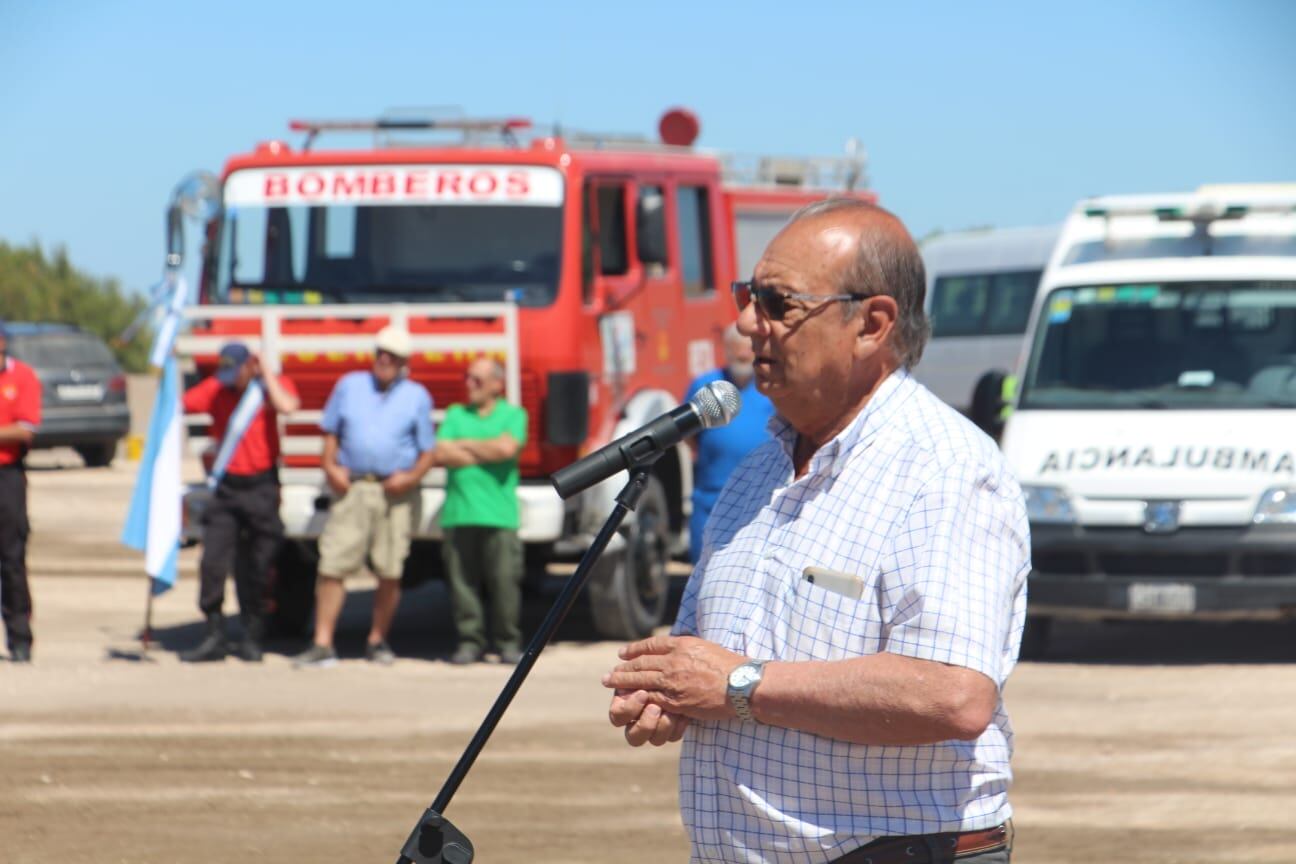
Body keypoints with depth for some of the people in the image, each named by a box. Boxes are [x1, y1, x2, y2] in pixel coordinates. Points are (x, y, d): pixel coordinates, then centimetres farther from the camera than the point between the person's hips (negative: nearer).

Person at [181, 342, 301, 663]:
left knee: (257, 569, 5)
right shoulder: (216, 390, 5)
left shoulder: (272, 386, -2)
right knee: (212, 562, -7)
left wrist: (264, 376, -13)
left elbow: (287, 406, -24)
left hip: (261, 488, -2)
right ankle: (214, 637, 0)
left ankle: (251, 639, 18)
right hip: (226, 488, 2)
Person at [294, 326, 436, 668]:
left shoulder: (417, 396, 10)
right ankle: (322, 645, -6)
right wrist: (330, 466, 1)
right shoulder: (349, 386, 14)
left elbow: (428, 450, 9)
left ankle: (378, 641, 15)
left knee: (390, 572, 0)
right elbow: (331, 432, 17)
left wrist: (411, 477, -8)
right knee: (332, 566, -7)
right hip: (352, 488, 1)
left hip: (395, 493, -1)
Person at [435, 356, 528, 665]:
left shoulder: (513, 415, 10)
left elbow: (507, 447, -9)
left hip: (499, 513, -2)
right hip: (459, 511, 2)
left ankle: (509, 642, 3)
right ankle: (470, 641, 7)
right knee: (462, 579, 0)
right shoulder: (456, 415, 17)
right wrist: (486, 453, -1)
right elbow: (441, 454, 3)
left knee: (505, 579, -6)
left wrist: (465, 445, 1)